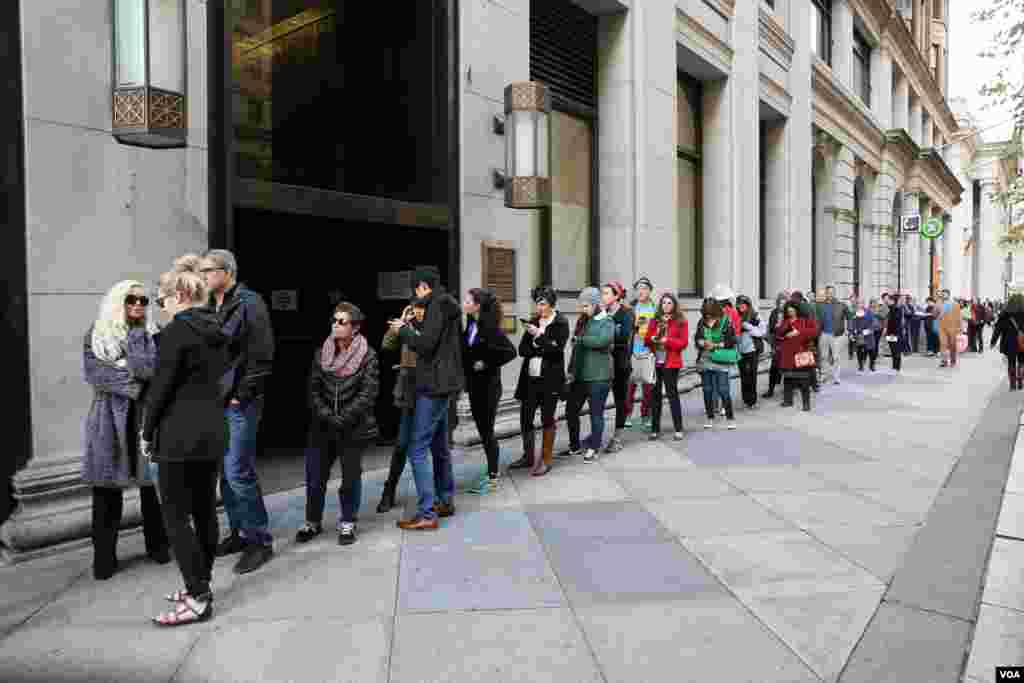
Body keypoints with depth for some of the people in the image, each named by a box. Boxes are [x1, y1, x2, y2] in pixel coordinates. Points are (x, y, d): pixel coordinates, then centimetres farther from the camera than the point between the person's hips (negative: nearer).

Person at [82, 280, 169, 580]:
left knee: (152, 484, 3)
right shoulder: (95, 336, 8)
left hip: (146, 416, 0)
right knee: (106, 489, 2)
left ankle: (157, 545, 18)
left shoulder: (150, 334, 5)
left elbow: (150, 369, -11)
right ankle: (104, 557, 13)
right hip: (109, 418, 1)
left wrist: (135, 335, -7)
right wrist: (132, 382, -13)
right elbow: (93, 373, -5)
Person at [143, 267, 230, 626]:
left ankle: (198, 598, 1)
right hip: (213, 432, 8)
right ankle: (201, 586, 24)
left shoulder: (176, 331, -13)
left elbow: (160, 388, -12)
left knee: (176, 515, -1)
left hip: (180, 435, -8)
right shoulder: (218, 331, 10)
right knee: (205, 510, 13)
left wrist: (147, 434, -1)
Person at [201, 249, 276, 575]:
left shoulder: (249, 303, -9)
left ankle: (260, 541, 6)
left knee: (238, 472, -7)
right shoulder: (210, 307, 13)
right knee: (224, 472, 13)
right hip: (216, 400, 8)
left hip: (240, 403, -8)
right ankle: (239, 533, 27)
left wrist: (242, 395, -14)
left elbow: (262, 356, -14)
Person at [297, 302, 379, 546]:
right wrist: (327, 416, -11)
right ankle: (313, 522, 29)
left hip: (355, 428, -3)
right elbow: (314, 389, 3)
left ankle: (347, 523, 24)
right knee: (314, 477, 8)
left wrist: (344, 419, -18)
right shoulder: (321, 354, 5)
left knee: (350, 477, 6)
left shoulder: (367, 355, -7)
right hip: (322, 427, 3)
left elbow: (368, 393, -12)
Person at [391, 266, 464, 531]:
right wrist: (413, 330, 16)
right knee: (440, 446, 18)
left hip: (434, 385, -10)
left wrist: (403, 330, -5)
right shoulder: (448, 305, 15)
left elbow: (426, 344, -20)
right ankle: (446, 501, 28)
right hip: (445, 383, 10)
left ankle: (427, 514, -7)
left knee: (417, 450, -8)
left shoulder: (437, 304, -14)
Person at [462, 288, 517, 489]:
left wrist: (487, 364, -16)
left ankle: (492, 479, 10)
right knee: (482, 429, 15)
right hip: (473, 384, 7)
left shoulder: (490, 327, -16)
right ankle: (491, 470, 28)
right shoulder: (470, 325, 5)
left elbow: (510, 352, -20)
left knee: (487, 431, 0)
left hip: (488, 385, -7)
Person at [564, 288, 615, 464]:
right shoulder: (581, 321, 13)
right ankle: (574, 445, 27)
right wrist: (571, 369, 11)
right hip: (579, 375, 7)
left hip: (598, 376, -7)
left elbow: (602, 340, -26)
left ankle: (593, 448, 16)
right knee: (571, 411, 11)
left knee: (596, 413, 3)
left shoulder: (606, 321, -6)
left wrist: (580, 339, -15)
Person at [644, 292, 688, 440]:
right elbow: (646, 339, 8)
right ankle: (655, 429, 14)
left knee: (672, 394, -2)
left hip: (671, 363, -3)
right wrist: (652, 338, -12)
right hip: (655, 362, 4)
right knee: (655, 395, 7)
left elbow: (683, 343, -6)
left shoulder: (680, 321, 1)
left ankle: (678, 429, 7)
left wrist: (667, 340, -15)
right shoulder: (655, 320, 12)